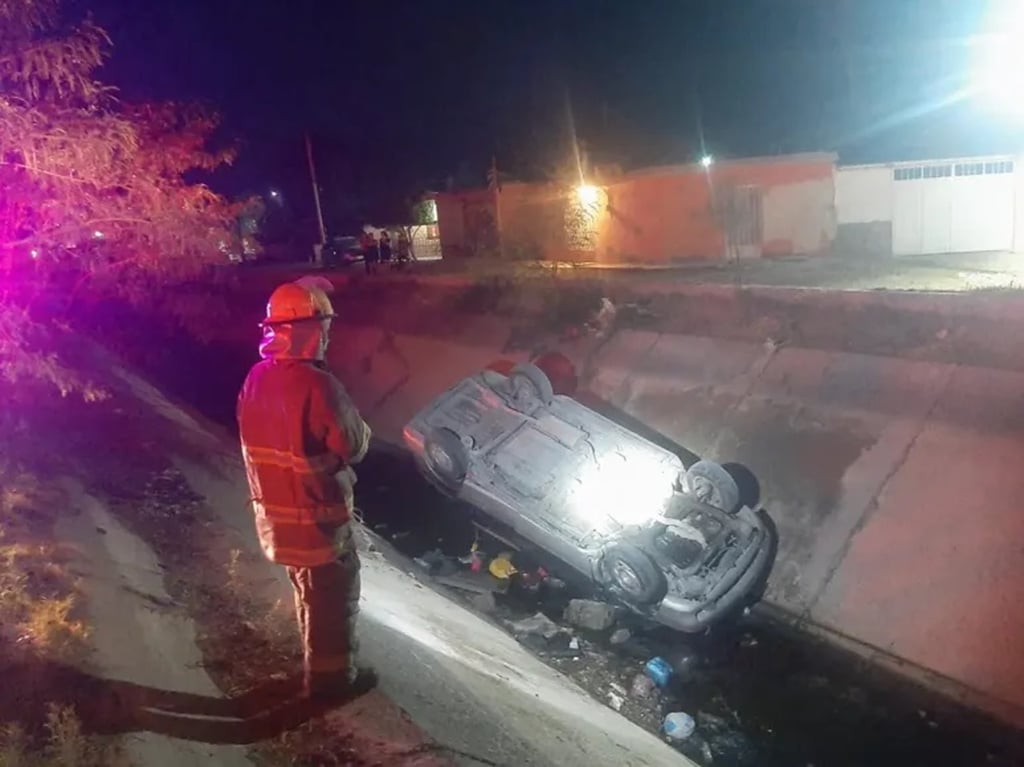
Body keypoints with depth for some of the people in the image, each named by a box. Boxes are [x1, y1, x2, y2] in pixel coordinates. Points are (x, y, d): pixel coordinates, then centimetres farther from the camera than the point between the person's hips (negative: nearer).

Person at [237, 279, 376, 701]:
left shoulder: (255, 380, 0)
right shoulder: (316, 384, -27)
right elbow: (355, 445, -18)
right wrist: (359, 426, 2)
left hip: (276, 510, 8)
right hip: (317, 513, -8)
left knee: (307, 590, 26)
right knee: (334, 596, 10)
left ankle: (316, 662, 44)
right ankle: (330, 676, 23)